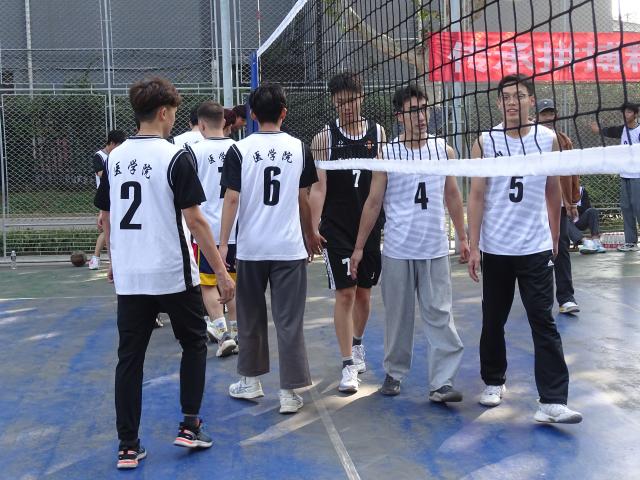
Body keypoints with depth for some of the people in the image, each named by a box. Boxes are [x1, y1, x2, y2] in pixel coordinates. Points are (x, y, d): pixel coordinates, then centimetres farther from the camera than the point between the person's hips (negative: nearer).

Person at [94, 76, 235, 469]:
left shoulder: (115, 158, 6)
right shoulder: (175, 157, -11)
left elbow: (107, 217, 13)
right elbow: (194, 219, -13)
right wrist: (222, 271, -9)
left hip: (128, 276, 5)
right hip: (174, 274, -4)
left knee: (130, 357, 8)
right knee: (194, 343, 16)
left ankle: (129, 446, 11)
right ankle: (190, 426, 16)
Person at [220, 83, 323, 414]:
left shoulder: (240, 150, -5)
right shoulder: (299, 148, 0)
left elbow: (231, 199, -8)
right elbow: (303, 198, 8)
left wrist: (223, 243, -4)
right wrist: (310, 234, 22)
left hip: (250, 249, 0)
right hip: (290, 248, 0)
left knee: (251, 316, 15)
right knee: (289, 321, 3)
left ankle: (251, 381, 28)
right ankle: (289, 393, 4)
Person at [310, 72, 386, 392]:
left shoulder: (378, 133, 4)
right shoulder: (324, 138, -3)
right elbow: (318, 188, -8)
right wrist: (313, 227, -17)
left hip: (371, 225, 3)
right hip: (337, 228, -3)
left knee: (364, 291, 13)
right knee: (345, 293, -5)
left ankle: (357, 344, 37)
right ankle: (348, 364, 1)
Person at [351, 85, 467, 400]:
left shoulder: (444, 150, 3)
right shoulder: (386, 154, -2)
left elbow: (452, 196, 12)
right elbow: (373, 202, 1)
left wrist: (463, 237, 9)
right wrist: (359, 246, 0)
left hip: (435, 250, 1)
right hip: (397, 250, -1)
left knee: (439, 316, -2)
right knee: (398, 315, 10)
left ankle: (441, 383, 1)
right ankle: (394, 373, 25)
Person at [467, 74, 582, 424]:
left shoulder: (548, 139, 2)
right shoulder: (485, 142, -2)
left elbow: (553, 191, 12)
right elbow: (477, 195, -2)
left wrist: (555, 237, 17)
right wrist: (473, 246, -6)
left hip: (536, 249, 0)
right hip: (495, 248, 0)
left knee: (544, 323, -6)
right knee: (493, 321, 12)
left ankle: (552, 401, -6)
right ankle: (494, 382, 31)